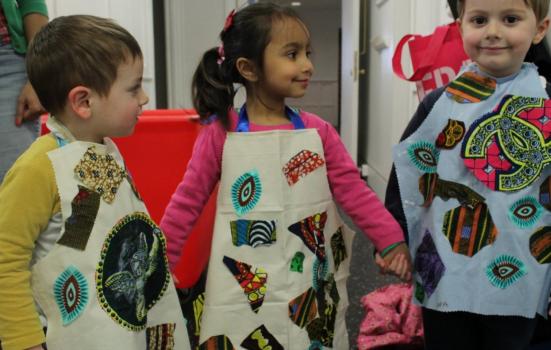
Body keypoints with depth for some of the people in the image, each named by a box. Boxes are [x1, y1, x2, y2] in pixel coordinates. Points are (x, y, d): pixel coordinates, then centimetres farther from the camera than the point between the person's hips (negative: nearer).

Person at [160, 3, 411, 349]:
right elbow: (186, 203, -3)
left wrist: (392, 241, -15)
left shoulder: (318, 131, -2)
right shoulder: (220, 133, -8)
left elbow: (353, 190, -4)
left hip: (311, 288, 3)